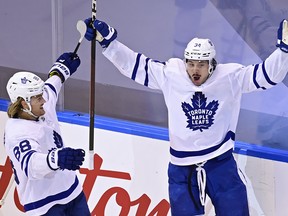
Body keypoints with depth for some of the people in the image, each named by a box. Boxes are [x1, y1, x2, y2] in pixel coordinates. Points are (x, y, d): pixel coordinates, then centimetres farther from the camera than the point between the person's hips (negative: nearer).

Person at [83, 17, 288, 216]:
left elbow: (267, 73, -11)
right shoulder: (170, 74, -7)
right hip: (182, 168, 1)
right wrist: (107, 39, -7)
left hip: (221, 164, -1)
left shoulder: (230, 76, -10)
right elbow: (134, 64, -3)